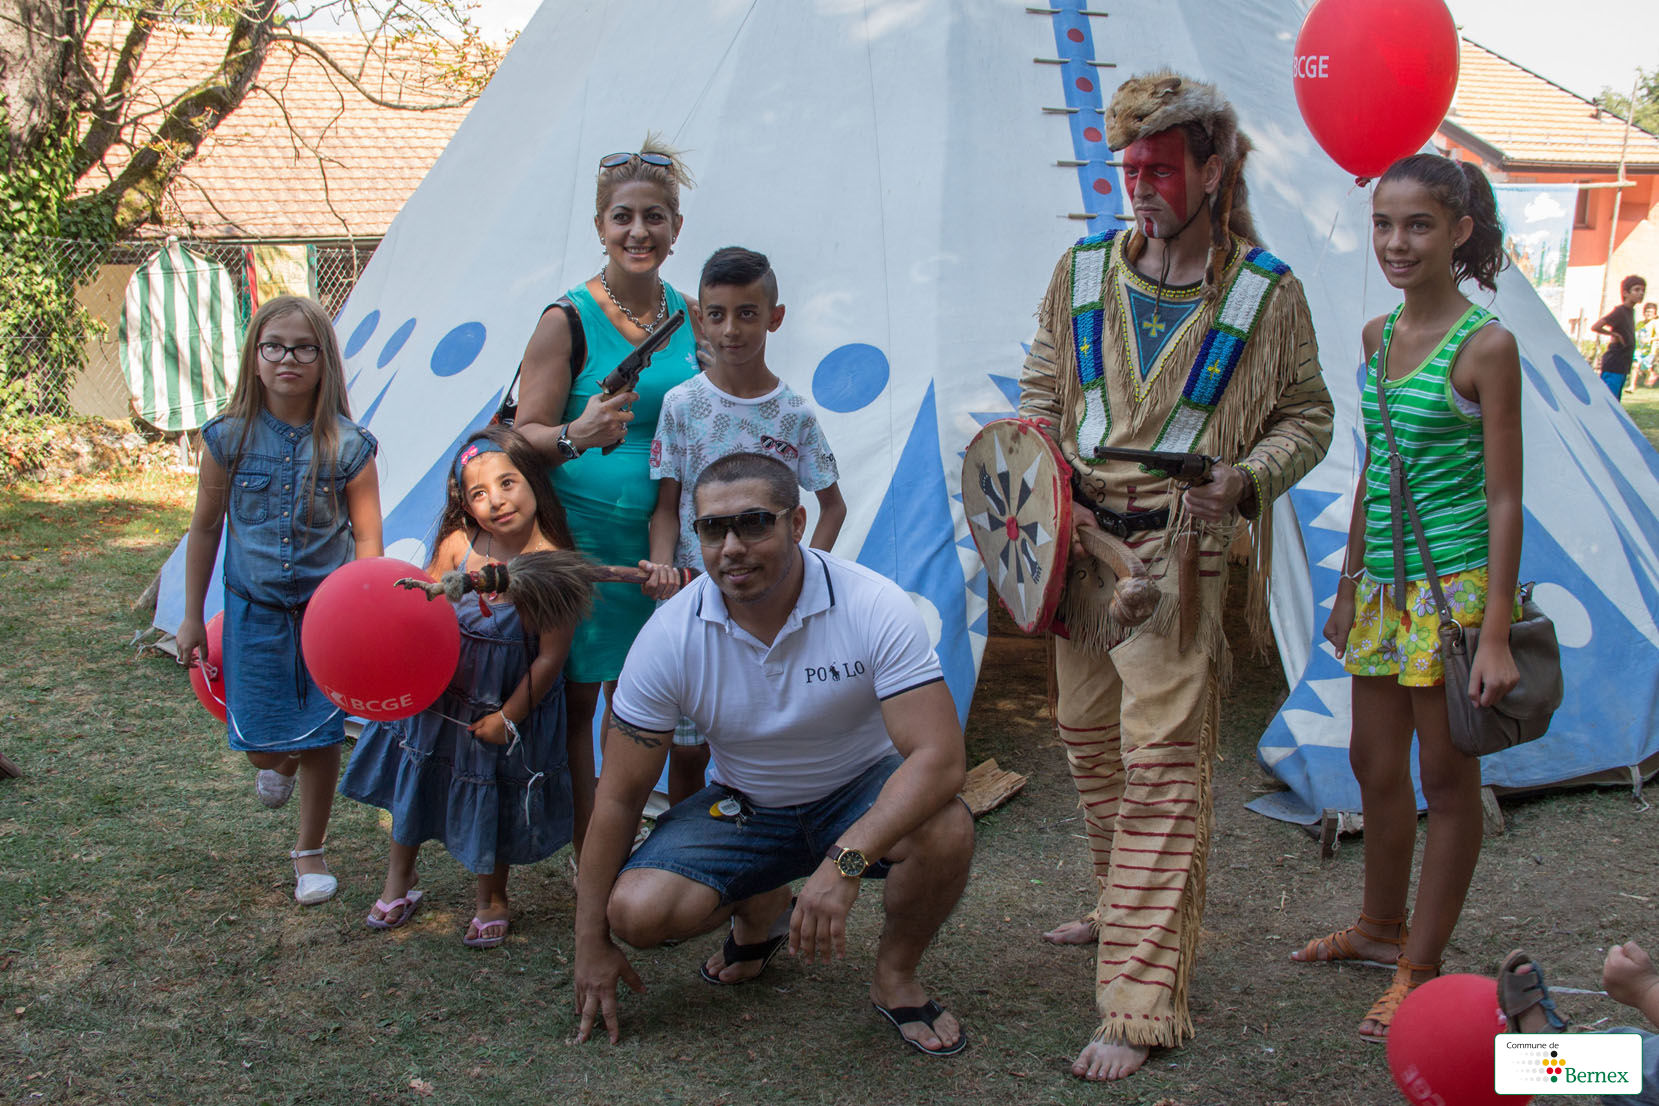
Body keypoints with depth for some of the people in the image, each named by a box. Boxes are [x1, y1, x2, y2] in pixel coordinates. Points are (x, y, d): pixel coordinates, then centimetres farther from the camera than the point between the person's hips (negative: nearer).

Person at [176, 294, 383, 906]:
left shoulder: (348, 446, -11)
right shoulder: (230, 437, -8)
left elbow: (366, 536, -4)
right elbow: (206, 526, 2)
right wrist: (192, 617, 6)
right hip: (254, 607, 1)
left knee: (321, 738, 5)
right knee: (260, 736, 0)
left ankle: (310, 854, 28)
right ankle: (278, 762, 41)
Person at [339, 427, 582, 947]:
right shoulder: (458, 544, -16)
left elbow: (550, 656, -19)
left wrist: (507, 717, -12)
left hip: (510, 701, -3)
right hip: (439, 692, 3)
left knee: (493, 802, 16)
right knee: (415, 777, 21)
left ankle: (491, 899, 43)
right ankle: (399, 880, 47)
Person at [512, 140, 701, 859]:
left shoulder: (689, 316, 6)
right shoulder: (569, 320, -9)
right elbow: (524, 434, -9)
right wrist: (577, 437, -31)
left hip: (663, 541, 4)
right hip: (582, 536, -4)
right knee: (577, 697, 3)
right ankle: (587, 853, 18)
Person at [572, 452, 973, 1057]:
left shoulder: (873, 608, -25)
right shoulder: (670, 636, -17)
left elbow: (939, 756, -32)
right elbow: (620, 796, -10)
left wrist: (844, 862, -46)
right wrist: (592, 943, -8)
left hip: (860, 795, -2)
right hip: (744, 805, 2)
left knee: (946, 830, -34)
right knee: (636, 910, -22)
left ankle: (895, 976, -2)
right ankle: (761, 911, 14)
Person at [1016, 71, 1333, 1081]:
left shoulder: (1266, 292, -3)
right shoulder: (1084, 272, 7)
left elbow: (1307, 419, 4)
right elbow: (1044, 387, 16)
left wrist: (1239, 479, -15)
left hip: (1180, 553, -5)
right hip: (1084, 542, 5)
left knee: (1162, 763, -8)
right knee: (1090, 736, 17)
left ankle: (1141, 1005, -6)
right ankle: (1128, 909, 41)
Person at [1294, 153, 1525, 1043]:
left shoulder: (1485, 344, -12)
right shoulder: (1378, 335, 8)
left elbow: (1503, 497, -13)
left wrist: (1496, 633, -17)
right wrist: (1348, 586, 19)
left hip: (1455, 582, -7)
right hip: (1384, 584, 7)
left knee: (1447, 777, 6)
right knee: (1374, 764, 17)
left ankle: (1421, 968, 18)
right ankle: (1380, 928, 37)